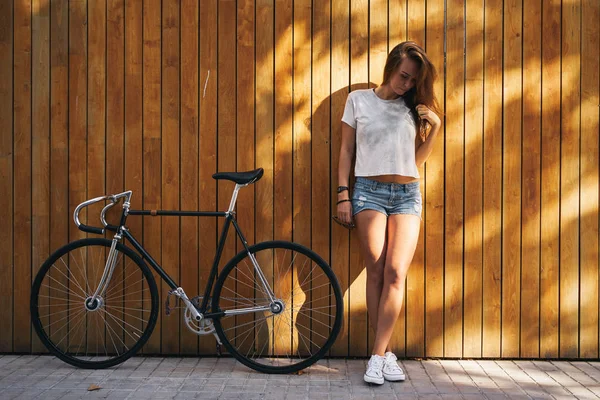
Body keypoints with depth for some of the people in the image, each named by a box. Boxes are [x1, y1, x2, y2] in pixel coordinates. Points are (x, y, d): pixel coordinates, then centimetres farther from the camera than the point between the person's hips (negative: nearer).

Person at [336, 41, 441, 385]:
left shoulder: (413, 107, 14)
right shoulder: (359, 100, 9)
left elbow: (417, 159, 14)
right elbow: (346, 150, 7)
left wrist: (435, 127, 2)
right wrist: (343, 195, -1)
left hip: (407, 195, 2)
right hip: (369, 191, -2)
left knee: (395, 273, -10)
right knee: (376, 272, -5)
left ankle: (378, 355, -6)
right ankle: (386, 353, 3)